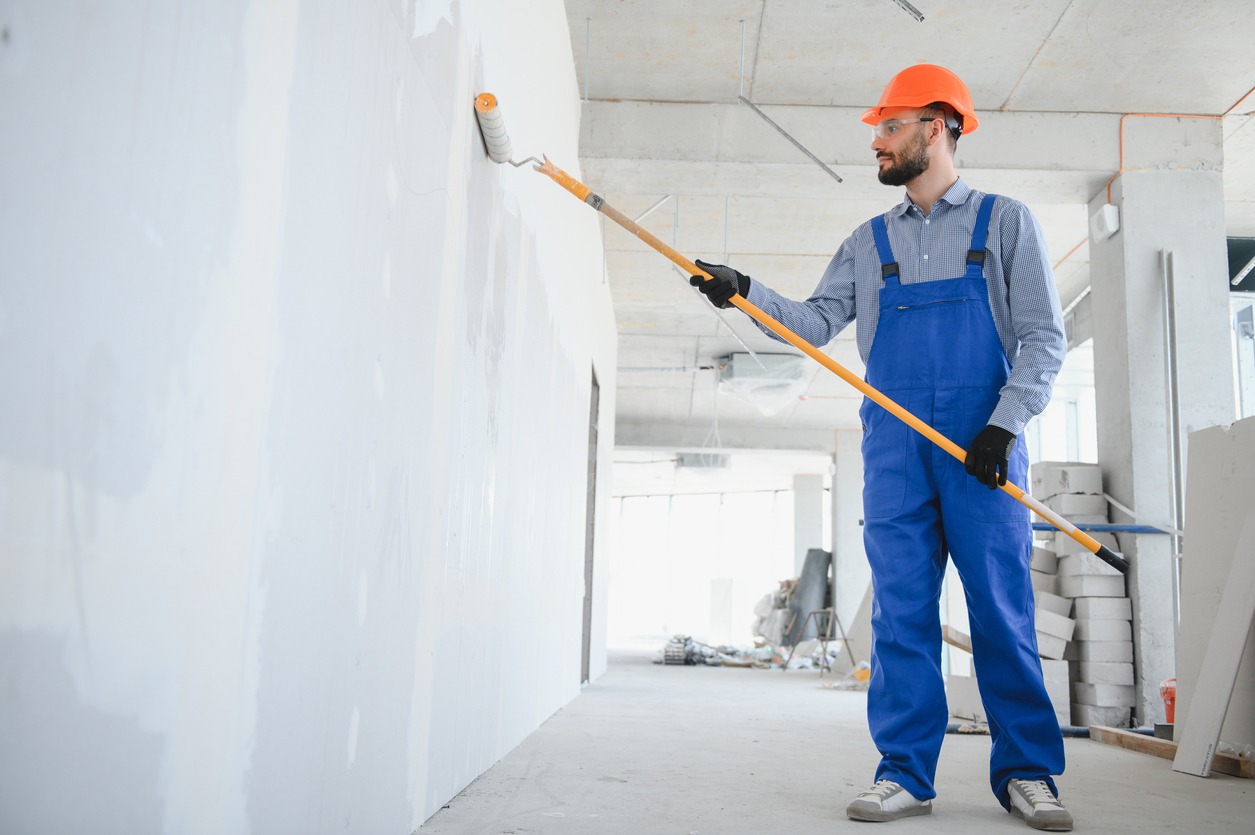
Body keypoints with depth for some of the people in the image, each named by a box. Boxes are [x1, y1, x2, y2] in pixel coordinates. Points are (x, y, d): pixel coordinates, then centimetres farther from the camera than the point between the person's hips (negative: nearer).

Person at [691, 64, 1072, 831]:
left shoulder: (1005, 221, 9)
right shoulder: (869, 242, 19)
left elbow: (1043, 337, 2)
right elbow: (817, 324, 11)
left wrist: (1005, 425, -11)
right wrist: (746, 293, -5)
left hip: (983, 440, -3)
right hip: (895, 442, 3)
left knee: (1002, 608, -3)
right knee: (901, 610, 1)